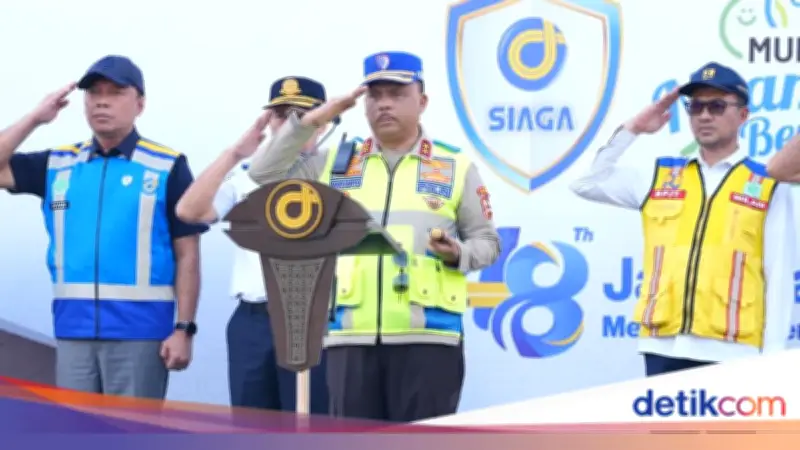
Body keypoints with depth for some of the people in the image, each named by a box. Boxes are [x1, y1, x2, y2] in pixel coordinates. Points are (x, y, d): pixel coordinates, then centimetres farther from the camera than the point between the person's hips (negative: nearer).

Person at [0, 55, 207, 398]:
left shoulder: (167, 167, 0)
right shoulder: (58, 165, 11)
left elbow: (187, 255, -1)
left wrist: (184, 328, -8)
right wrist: (35, 118, 4)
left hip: (139, 331, -4)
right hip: (73, 331, 4)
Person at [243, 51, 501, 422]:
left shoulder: (456, 166, 10)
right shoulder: (336, 164, 16)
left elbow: (487, 241, 11)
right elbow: (264, 173, 15)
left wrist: (459, 254, -12)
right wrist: (309, 122, 6)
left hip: (427, 336, -2)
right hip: (351, 336, 3)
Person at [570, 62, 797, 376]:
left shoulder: (769, 188, 7)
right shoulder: (660, 178, 17)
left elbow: (779, 279, 3)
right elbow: (586, 183, 18)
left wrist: (771, 358, -3)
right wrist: (633, 129, 13)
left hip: (730, 352, -3)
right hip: (663, 349, 3)